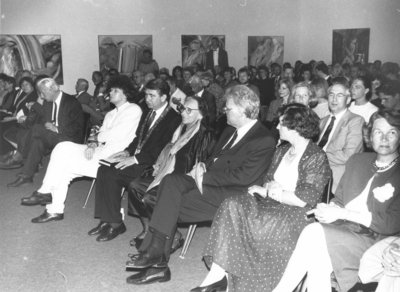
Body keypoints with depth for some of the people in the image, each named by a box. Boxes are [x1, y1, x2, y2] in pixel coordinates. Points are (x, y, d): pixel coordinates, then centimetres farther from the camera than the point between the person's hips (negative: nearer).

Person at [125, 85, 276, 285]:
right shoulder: (231, 131, 17)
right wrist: (203, 167, -1)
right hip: (208, 180, 8)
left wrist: (205, 176, -16)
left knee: (171, 206, -21)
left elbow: (244, 176, -20)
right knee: (171, 181, -17)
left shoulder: (264, 140, -12)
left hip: (230, 193, -8)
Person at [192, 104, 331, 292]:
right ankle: (217, 273, -28)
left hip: (296, 213, -7)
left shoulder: (317, 158, -8)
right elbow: (268, 181, 14)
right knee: (232, 206, -21)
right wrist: (269, 188, -12)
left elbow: (303, 199, -15)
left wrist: (268, 191, -9)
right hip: (272, 204, 7)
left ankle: (217, 274, -19)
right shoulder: (282, 151, 17)